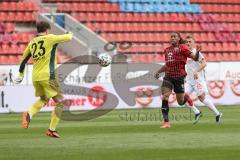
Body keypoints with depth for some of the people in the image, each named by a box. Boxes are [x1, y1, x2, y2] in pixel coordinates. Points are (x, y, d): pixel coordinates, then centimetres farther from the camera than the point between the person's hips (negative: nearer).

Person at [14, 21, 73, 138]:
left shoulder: (32, 42, 13)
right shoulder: (49, 38, -3)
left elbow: (24, 59, 19)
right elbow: (68, 38, 3)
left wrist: (21, 74, 30)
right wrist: (70, 34, 27)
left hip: (35, 78, 7)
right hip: (47, 76, -7)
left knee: (43, 99, 27)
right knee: (60, 102, 2)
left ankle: (29, 115, 1)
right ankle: (51, 130, -4)